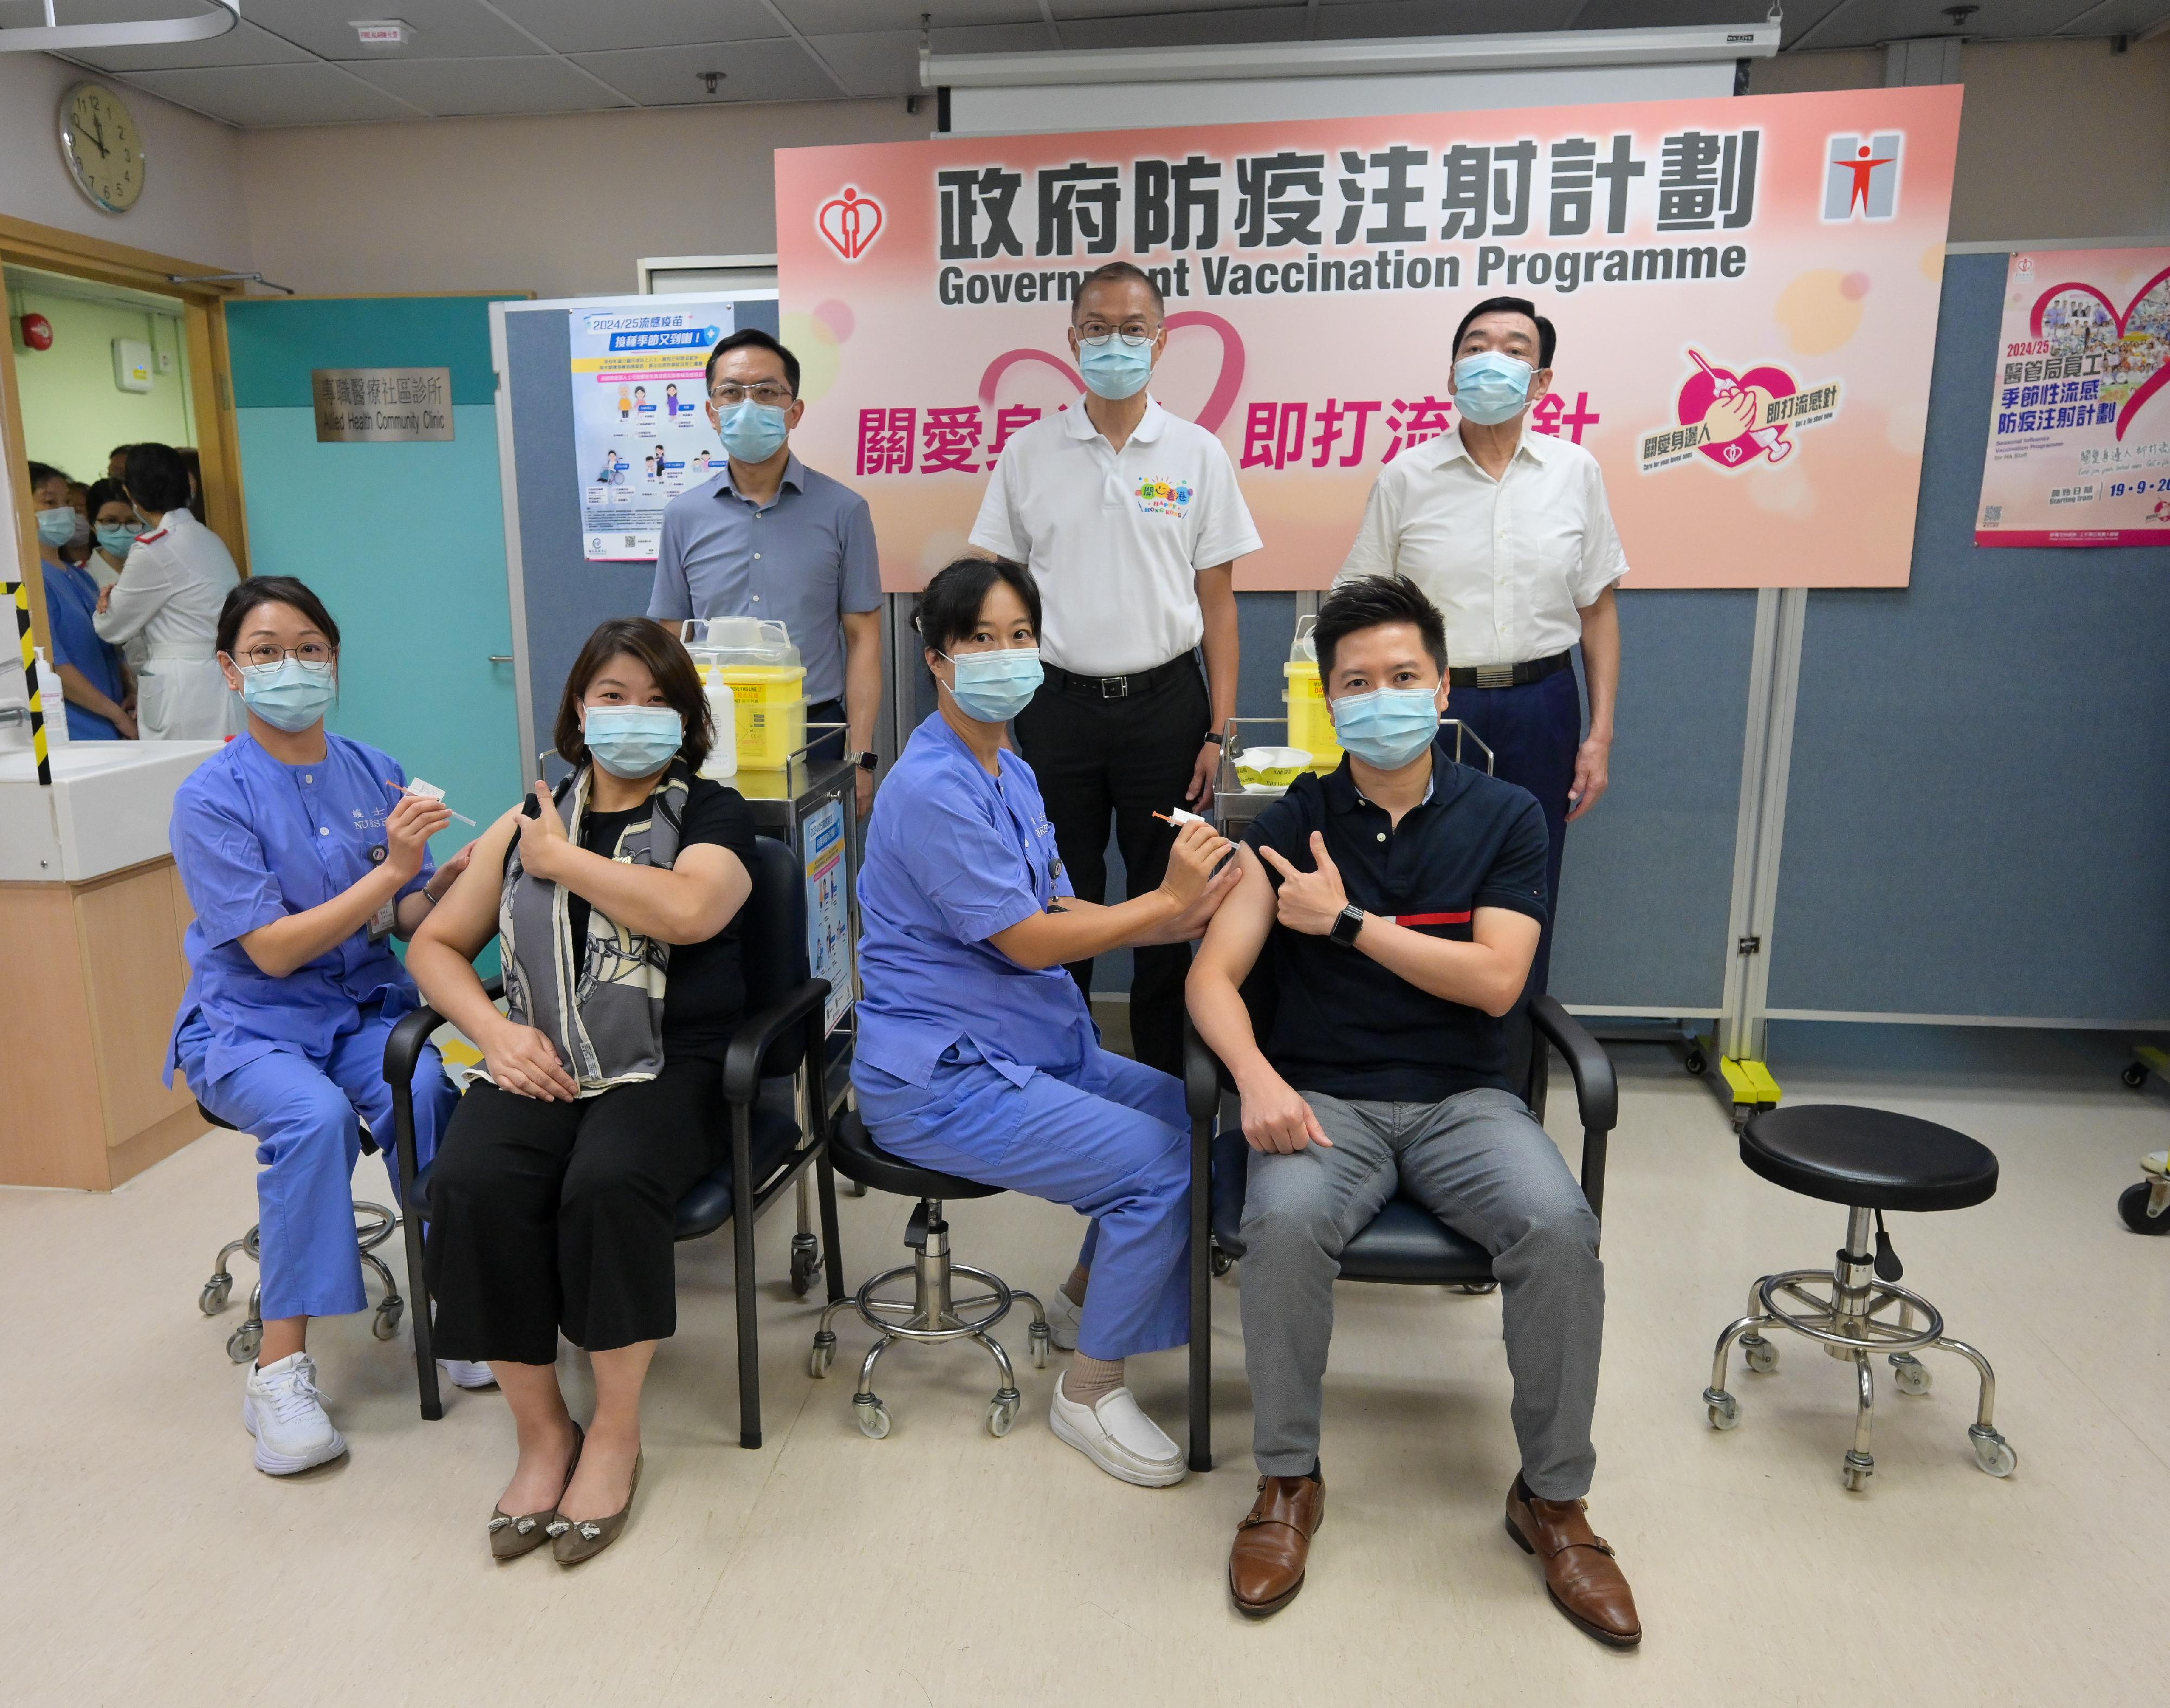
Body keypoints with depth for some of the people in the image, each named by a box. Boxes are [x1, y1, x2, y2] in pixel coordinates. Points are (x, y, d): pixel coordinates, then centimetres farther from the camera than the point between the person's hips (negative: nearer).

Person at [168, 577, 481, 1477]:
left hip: (365, 1006, 3)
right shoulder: (212, 797, -9)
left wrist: (447, 880, -19)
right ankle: (281, 1362, -18)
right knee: (315, 1115, -32)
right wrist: (390, 871, -23)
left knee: (422, 1087, -28)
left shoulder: (375, 774, 2)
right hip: (248, 1023, -3)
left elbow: (405, 919, 4)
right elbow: (272, 949, -15)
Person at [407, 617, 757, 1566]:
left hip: (667, 1068, -3)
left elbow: (689, 911, -16)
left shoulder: (711, 813, 7)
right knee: (471, 1186, -26)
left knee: (609, 1185, -33)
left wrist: (563, 859, -4)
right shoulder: (528, 822, 20)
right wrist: (497, 1030, 1)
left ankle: (616, 1431, -10)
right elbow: (436, 944, 20)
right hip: (541, 1066, 4)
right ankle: (540, 1429, -8)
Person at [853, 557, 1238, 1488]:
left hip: (1029, 1047, 10)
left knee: (1195, 1117, 7)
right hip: (937, 1078, -10)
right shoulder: (933, 790, -19)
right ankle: (1090, 1391, 3)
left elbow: (1062, 910, 9)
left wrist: (1174, 922, -7)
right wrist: (1163, 899, -15)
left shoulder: (1011, 774, 13)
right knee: (1162, 1164, -17)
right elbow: (1028, 941, -20)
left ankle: (1081, 1302, 25)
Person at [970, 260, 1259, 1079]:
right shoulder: (1028, 452, 5)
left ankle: (1164, 1076, 23)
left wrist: (1219, 731, -4)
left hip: (1165, 703, 0)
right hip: (1057, 704, 1)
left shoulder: (1197, 454, 3)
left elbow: (1217, 604, 3)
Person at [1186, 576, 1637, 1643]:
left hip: (1462, 1100, 1)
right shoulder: (1292, 823, 4)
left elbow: (1495, 982, -7)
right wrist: (1257, 1077, -23)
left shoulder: (1505, 817, 4)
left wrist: (1347, 921, -10)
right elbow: (1213, 976, -3)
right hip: (1325, 1099, 0)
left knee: (1560, 1227, -27)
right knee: (1284, 1224, -31)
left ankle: (1552, 1497, -3)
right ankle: (1288, 1481, -7)